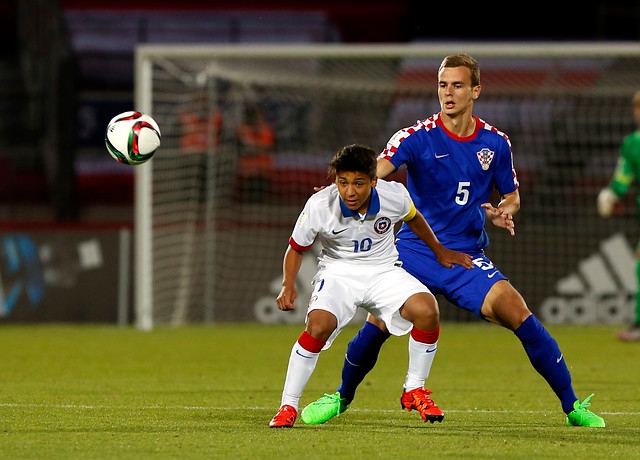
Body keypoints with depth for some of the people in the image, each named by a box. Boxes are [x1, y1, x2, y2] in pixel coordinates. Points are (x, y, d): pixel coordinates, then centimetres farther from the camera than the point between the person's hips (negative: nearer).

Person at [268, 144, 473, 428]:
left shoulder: (395, 196, -15)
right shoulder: (319, 206, -20)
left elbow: (413, 218, 11)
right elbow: (296, 248, -2)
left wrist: (440, 251, 23)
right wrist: (288, 286, -17)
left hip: (383, 271, 2)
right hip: (338, 271, -2)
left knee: (427, 311, -23)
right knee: (319, 325, -30)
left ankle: (414, 390, -1)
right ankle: (287, 407, -17)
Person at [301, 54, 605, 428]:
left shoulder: (496, 143, 1)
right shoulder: (419, 136, -8)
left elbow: (512, 196, 16)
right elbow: (377, 169, -25)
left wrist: (503, 211, -8)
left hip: (467, 254, 1)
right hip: (413, 249, -1)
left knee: (516, 312, -17)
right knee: (377, 325, -12)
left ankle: (573, 406, -5)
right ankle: (342, 397, 19)